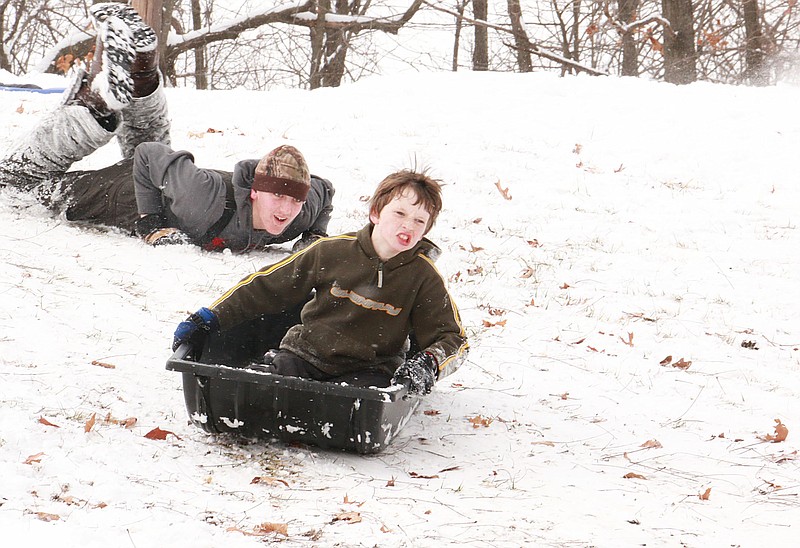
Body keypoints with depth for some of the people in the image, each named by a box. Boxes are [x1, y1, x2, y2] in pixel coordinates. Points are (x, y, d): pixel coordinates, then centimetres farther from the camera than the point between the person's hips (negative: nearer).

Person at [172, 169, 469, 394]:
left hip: (368, 370, -2)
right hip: (305, 355, 2)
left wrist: (426, 366, -21)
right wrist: (208, 320, 4)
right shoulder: (332, 251, 0)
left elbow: (452, 338, 4)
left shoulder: (424, 277, 0)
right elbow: (265, 287, 8)